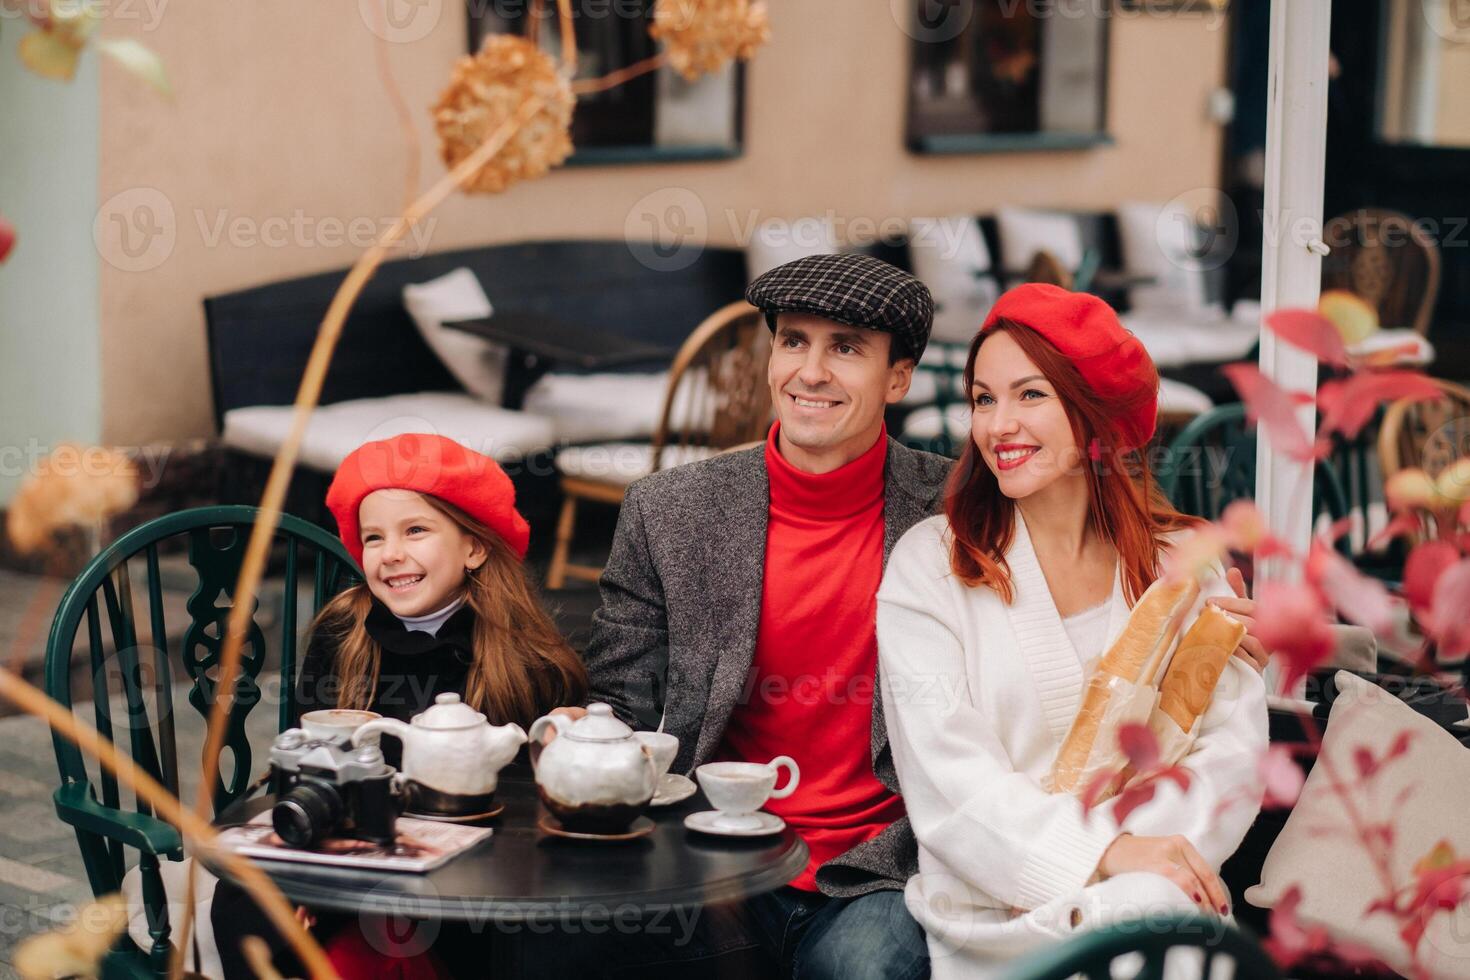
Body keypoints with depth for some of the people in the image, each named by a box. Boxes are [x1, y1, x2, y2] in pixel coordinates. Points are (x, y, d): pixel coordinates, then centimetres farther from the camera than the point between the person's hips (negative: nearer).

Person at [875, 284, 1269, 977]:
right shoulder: (930, 564, 4)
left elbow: (1232, 750, 3)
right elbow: (948, 776, -6)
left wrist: (1129, 852, -16)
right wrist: (1101, 853, -21)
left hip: (1159, 892, 3)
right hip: (993, 914, -2)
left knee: (1167, 911, -34)